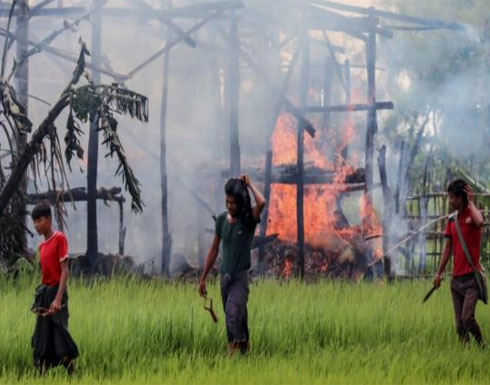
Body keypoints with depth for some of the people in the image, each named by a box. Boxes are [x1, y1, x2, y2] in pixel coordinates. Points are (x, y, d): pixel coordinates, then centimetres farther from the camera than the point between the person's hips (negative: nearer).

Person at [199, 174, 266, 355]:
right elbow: (214, 249, 13)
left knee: (233, 313, -22)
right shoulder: (222, 219, 4)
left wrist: (249, 184, -17)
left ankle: (233, 351, -28)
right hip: (225, 276, 5)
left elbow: (262, 203, -32)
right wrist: (203, 278, 14)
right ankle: (244, 345, 33)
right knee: (235, 317, 15)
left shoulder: (248, 220, -9)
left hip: (240, 277, -5)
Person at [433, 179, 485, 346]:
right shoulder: (452, 220, 12)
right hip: (456, 278, 6)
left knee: (467, 318, -16)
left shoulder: (473, 214, -6)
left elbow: (480, 222, -32)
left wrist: (471, 202, -18)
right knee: (459, 323, 3)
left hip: (471, 276, -6)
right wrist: (439, 273, 14)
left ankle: (482, 346, 1)